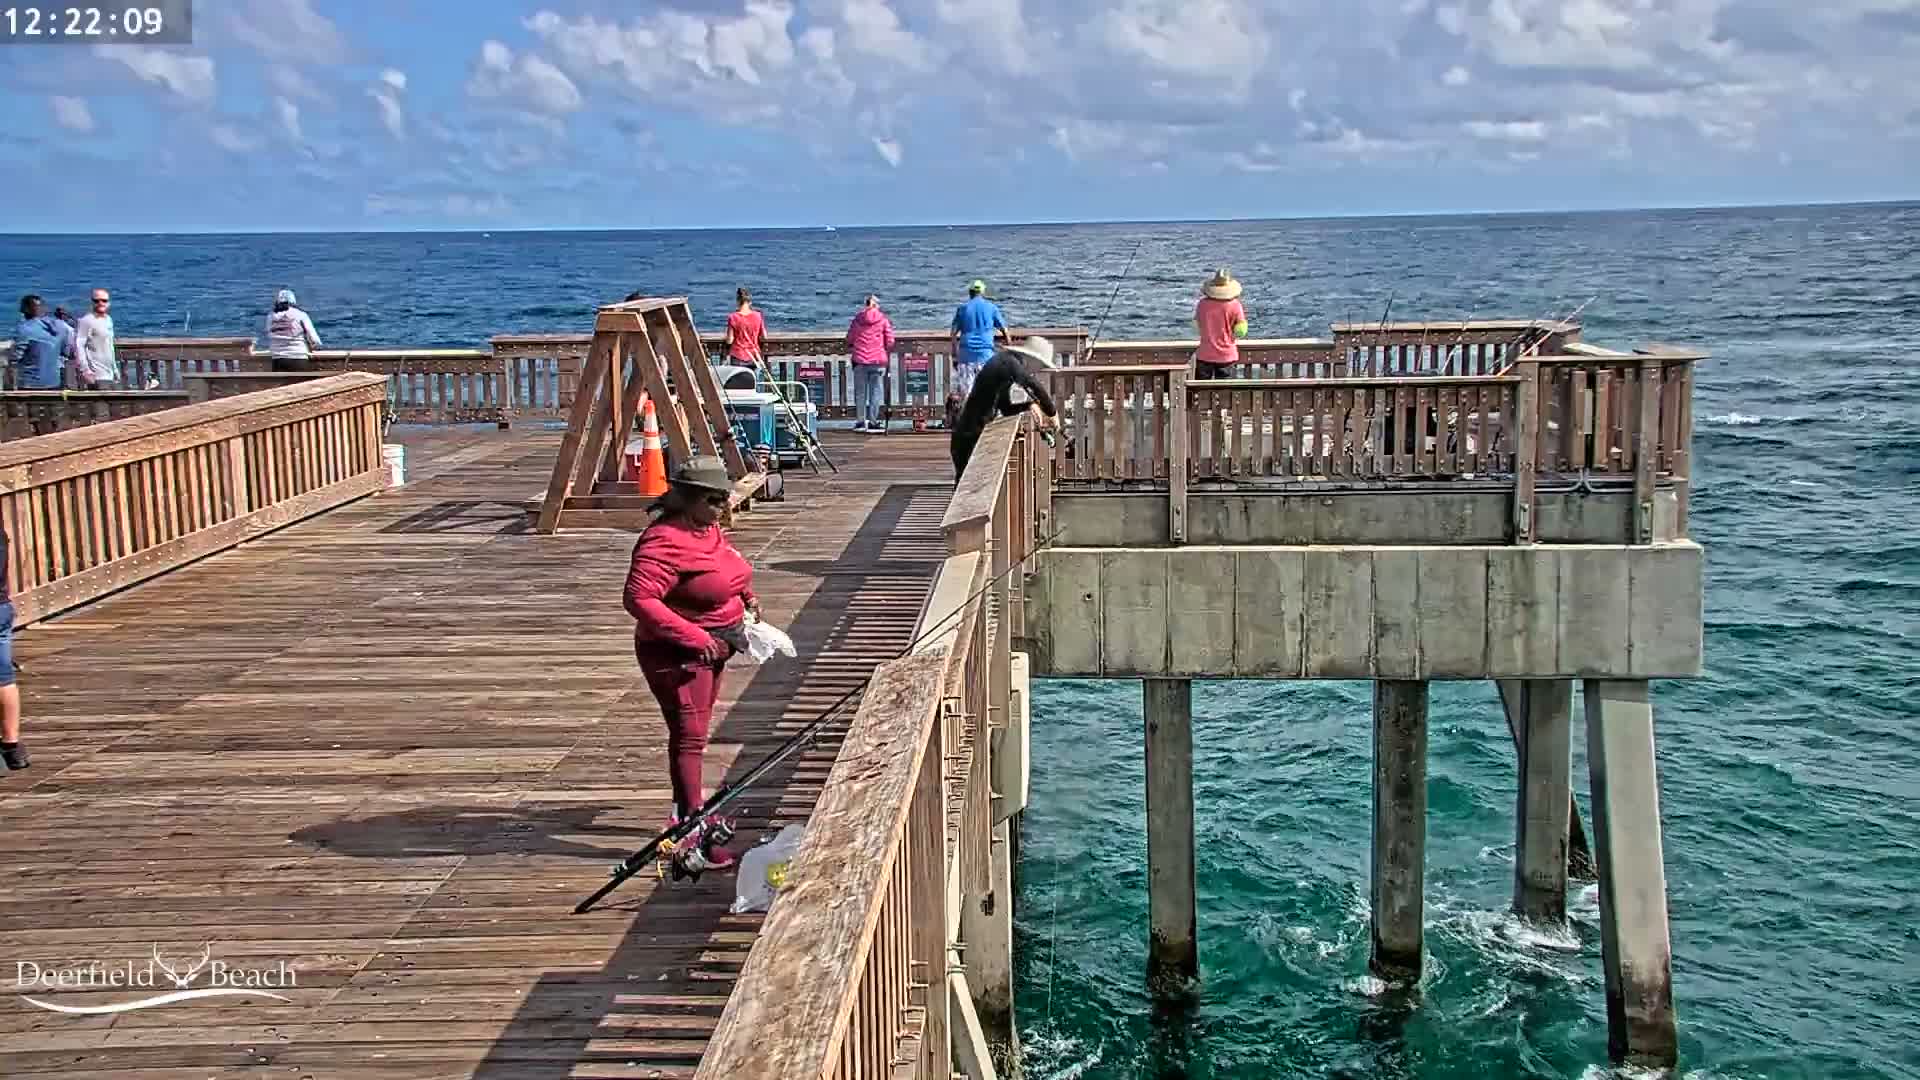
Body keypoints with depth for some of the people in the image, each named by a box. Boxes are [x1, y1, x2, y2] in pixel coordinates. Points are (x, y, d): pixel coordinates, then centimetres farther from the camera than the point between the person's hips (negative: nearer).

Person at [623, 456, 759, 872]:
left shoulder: (709, 529, 7)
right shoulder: (665, 541, -25)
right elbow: (639, 599, -33)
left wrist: (745, 595, 12)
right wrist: (694, 637, -33)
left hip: (710, 649, 10)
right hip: (676, 656, -10)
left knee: (696, 732, 20)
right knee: (689, 735, -10)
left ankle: (691, 807, 35)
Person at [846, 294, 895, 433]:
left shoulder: (857, 319, 4)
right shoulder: (883, 319, 0)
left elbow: (849, 339, 7)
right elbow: (890, 341, -1)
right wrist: (887, 352, 18)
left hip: (860, 360, 2)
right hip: (878, 360, -1)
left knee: (860, 392, 9)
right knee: (876, 390, 3)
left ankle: (860, 420, 9)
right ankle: (873, 421, 0)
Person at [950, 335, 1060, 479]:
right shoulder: (1008, 362, -13)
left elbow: (1006, 409, 20)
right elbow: (1034, 385, -31)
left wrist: (1029, 405, 2)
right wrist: (1052, 413, -20)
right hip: (971, 436, -10)